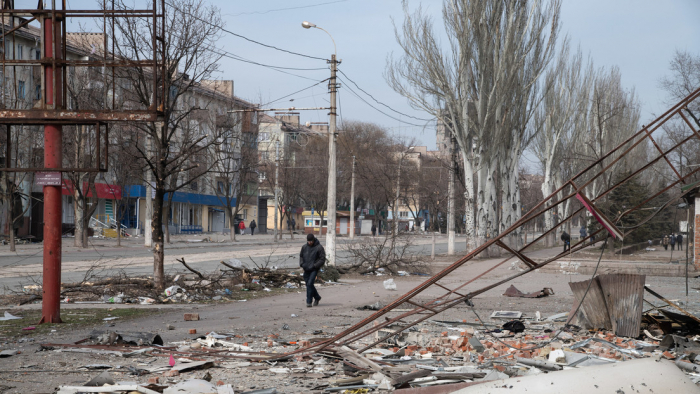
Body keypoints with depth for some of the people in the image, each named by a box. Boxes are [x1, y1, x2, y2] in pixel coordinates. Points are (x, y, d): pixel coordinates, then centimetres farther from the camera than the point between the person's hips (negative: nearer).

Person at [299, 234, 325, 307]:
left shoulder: (319, 247, -7)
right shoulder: (304, 247, 7)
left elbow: (322, 259, -7)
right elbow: (301, 256, 18)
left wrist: (314, 266, -16)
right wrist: (302, 264, 0)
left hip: (314, 269, -6)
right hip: (306, 269, 6)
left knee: (310, 284, -15)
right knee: (308, 284, 11)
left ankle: (309, 301, -9)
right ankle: (317, 297, 33)